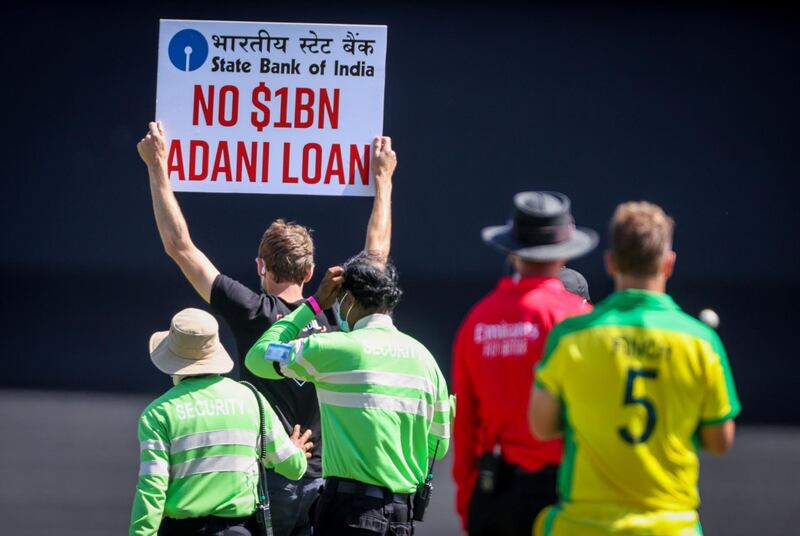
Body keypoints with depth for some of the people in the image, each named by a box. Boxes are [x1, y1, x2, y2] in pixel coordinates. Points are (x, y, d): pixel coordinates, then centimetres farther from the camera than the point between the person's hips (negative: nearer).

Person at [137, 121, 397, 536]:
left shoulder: (252, 313, -7)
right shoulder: (332, 315, 3)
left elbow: (179, 246, -2)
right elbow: (376, 252, 20)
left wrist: (157, 167, 6)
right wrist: (383, 177, 31)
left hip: (264, 481, -4)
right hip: (319, 484, 4)